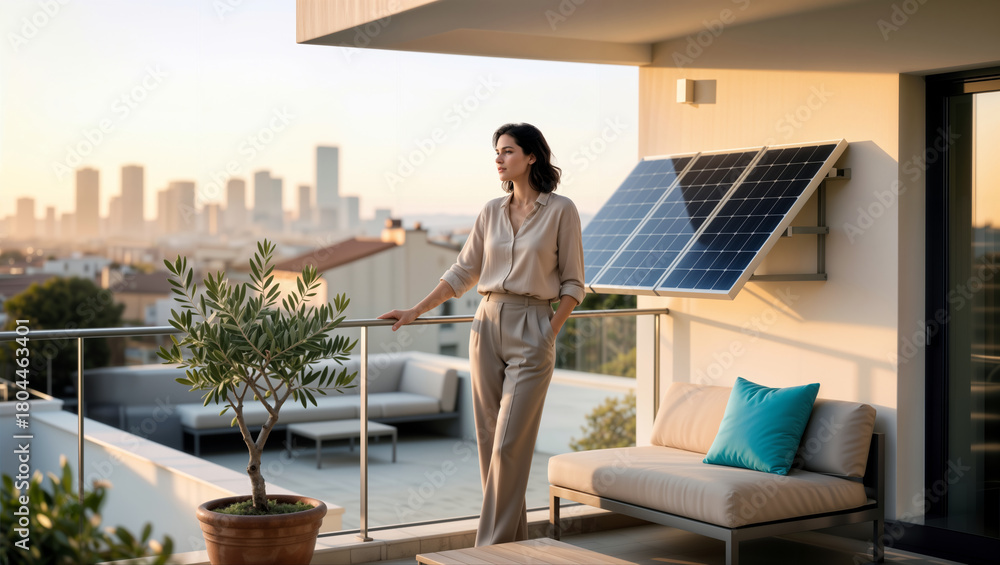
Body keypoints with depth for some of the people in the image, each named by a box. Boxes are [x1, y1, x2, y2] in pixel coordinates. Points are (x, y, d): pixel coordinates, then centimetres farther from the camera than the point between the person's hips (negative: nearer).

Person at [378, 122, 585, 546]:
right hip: (488, 325, 5)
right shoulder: (492, 212, 10)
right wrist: (415, 311, 8)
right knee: (489, 441, 6)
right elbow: (462, 273, 13)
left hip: (532, 327, -5)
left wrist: (550, 332, -10)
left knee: (509, 444, -8)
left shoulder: (561, 211, -3)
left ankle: (492, 547, -1)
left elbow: (573, 283, -1)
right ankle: (513, 536, 18)